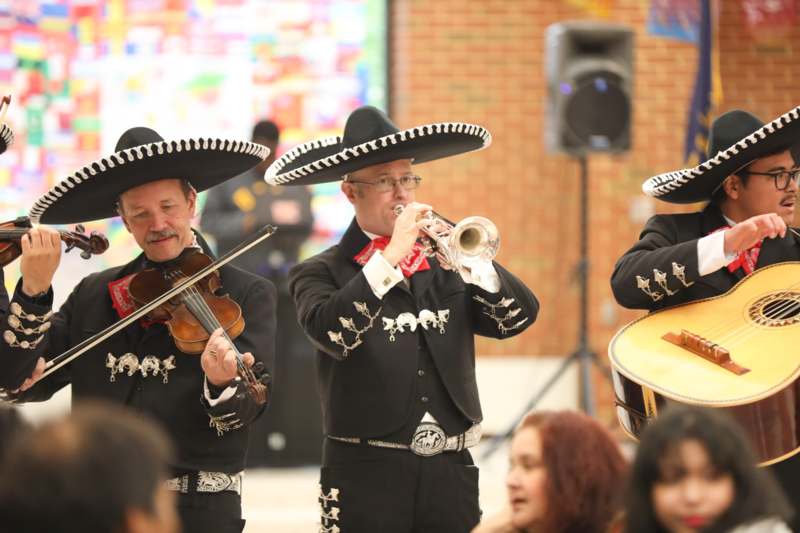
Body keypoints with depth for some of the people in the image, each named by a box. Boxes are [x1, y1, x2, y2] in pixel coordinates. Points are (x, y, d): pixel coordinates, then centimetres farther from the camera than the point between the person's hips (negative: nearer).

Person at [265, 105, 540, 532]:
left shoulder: (443, 261, 12)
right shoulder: (320, 273, 1)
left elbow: (518, 317, 1)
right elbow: (330, 333, -19)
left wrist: (470, 260, -15)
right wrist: (391, 258, -23)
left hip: (450, 469, 3)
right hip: (368, 475, -3)